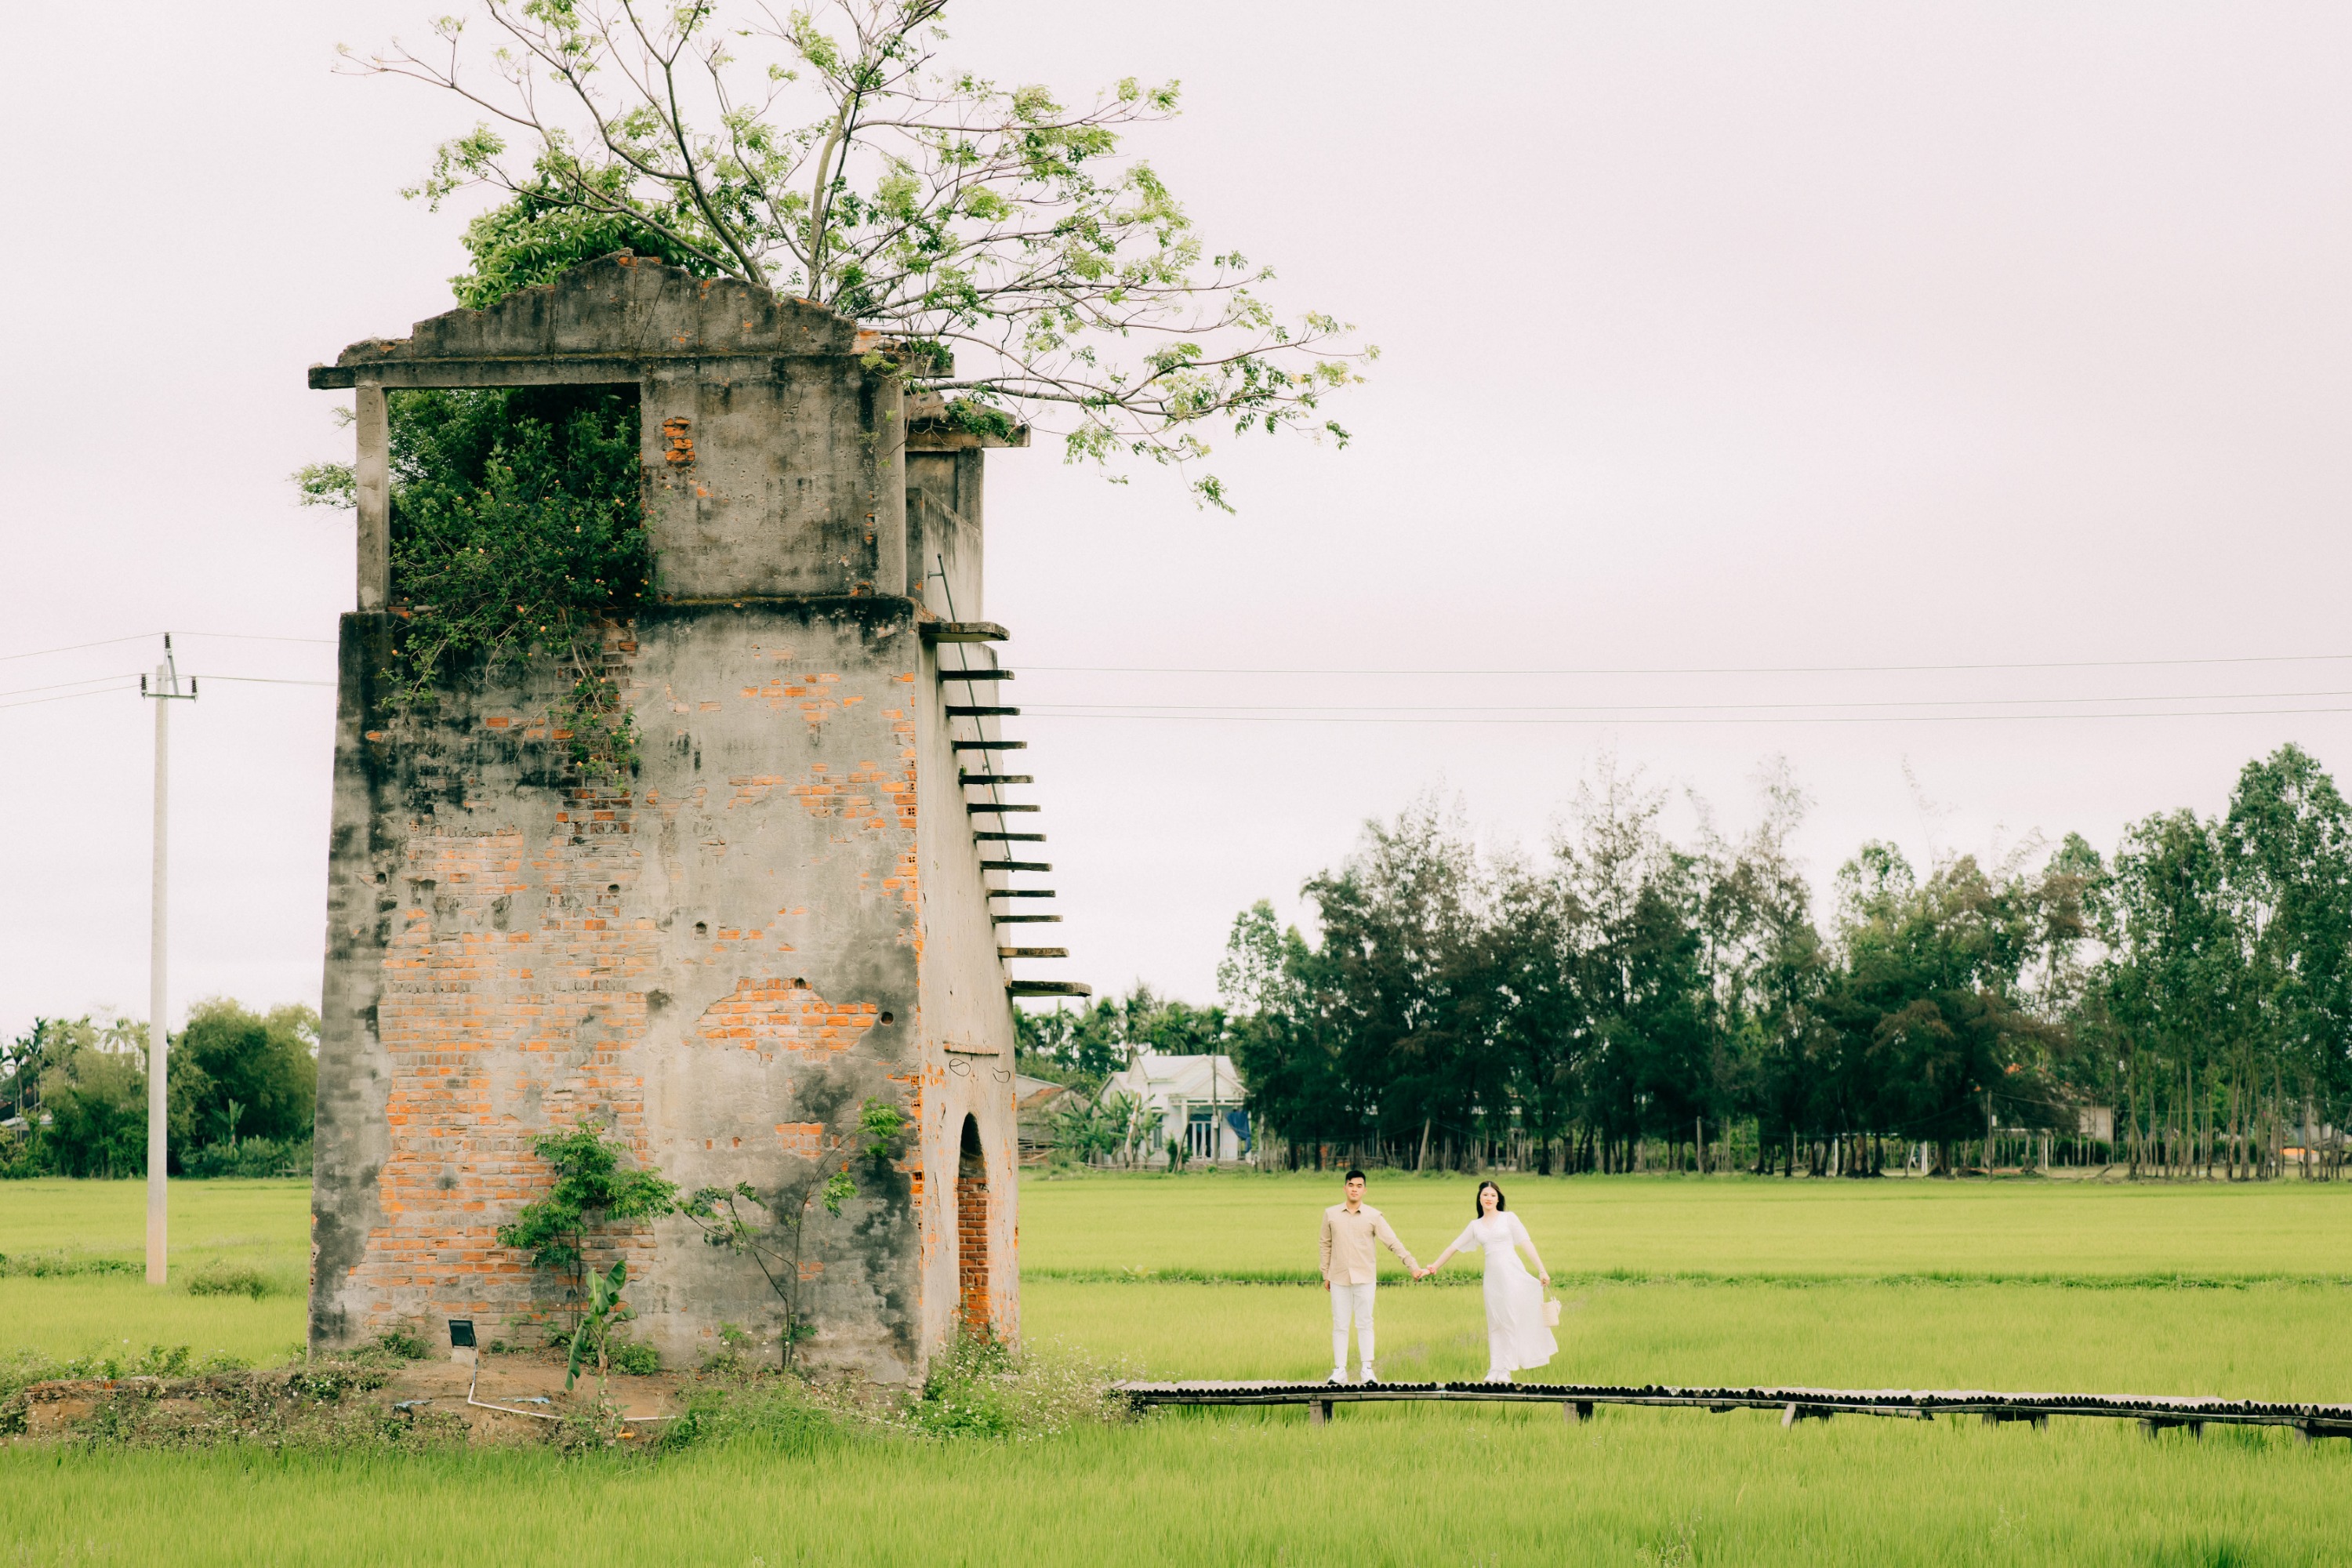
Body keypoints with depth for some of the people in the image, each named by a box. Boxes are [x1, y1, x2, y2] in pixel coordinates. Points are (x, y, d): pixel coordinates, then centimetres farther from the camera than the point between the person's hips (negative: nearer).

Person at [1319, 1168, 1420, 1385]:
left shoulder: (1374, 1216, -1)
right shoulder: (1331, 1214, 4)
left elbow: (1393, 1243, -3)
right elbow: (1326, 1245, 10)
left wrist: (1413, 1266, -10)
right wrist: (1325, 1275, 9)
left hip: (1365, 1277, -1)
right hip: (1339, 1278, 1)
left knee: (1365, 1324, 2)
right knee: (1339, 1325, 3)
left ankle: (1367, 1369, 8)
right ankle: (1339, 1370, 8)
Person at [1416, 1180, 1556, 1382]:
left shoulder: (1508, 1218, 5)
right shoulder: (1475, 1226, 14)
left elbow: (1527, 1243, 0)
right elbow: (1453, 1248, 18)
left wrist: (1541, 1270, -7)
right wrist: (1432, 1268, 16)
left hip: (1513, 1273, -3)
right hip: (1493, 1276, 3)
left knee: (1510, 1320, -4)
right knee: (1495, 1323, 3)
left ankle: (1505, 1369, -1)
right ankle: (1495, 1369, 4)